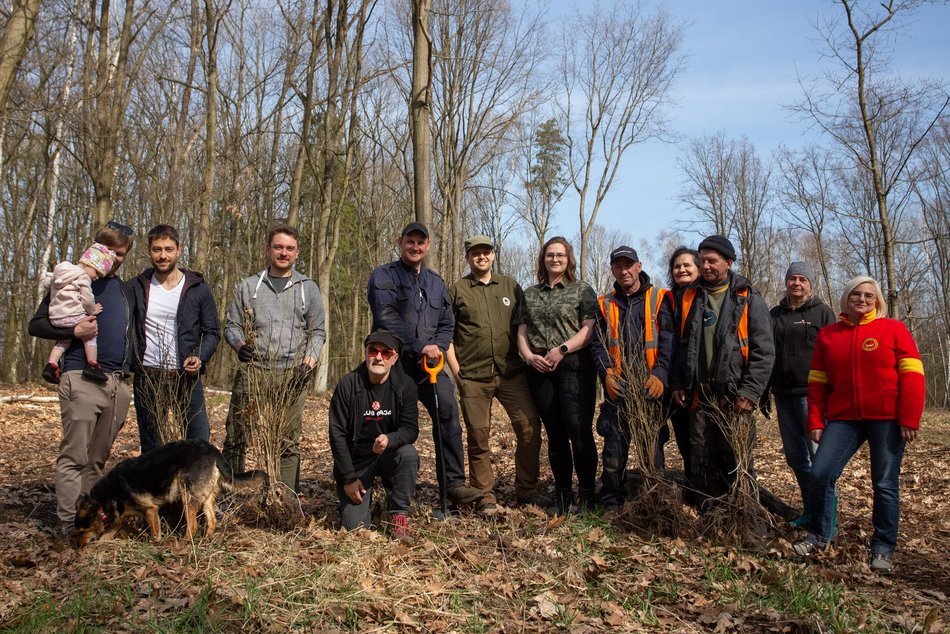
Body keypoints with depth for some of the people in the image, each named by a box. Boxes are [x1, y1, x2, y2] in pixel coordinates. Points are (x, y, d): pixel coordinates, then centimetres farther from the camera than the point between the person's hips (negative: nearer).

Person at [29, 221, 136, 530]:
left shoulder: (124, 289, 20)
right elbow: (36, 324, 1)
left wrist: (129, 371, 13)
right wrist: (73, 331, -15)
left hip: (119, 382, 5)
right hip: (82, 378, -5)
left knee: (98, 458, 10)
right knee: (74, 456, -4)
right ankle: (70, 524, -1)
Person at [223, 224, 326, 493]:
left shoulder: (308, 288, 12)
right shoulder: (248, 286, 12)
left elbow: (318, 331, 11)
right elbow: (231, 325, 11)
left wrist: (310, 358, -6)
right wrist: (239, 344, -11)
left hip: (292, 375, 0)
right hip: (252, 370, 1)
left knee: (288, 442, 1)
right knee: (236, 438, 0)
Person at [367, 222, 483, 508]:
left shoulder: (436, 282, 18)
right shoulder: (384, 276, 0)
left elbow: (446, 323, 17)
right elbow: (387, 318, -13)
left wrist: (437, 347, -4)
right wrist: (420, 347, -17)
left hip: (428, 364, 4)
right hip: (394, 362, -3)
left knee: (448, 410, -15)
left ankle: (453, 484, -11)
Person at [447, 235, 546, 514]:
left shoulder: (510, 286, 13)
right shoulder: (456, 291, 7)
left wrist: (526, 358, 5)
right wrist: (456, 371, -3)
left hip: (511, 373, 2)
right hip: (473, 377, -2)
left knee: (529, 425, -5)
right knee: (478, 436, 3)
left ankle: (526, 490, 10)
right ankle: (485, 497, 15)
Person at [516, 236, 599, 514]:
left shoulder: (582, 290, 6)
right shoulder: (530, 294, 19)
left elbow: (590, 328, -5)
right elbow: (522, 330, 14)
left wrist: (561, 349, -16)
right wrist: (528, 355, -5)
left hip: (574, 366, -4)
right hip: (540, 369, 4)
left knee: (579, 429, -11)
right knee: (555, 433, 9)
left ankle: (586, 494, 0)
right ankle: (562, 494, 17)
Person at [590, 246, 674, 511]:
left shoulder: (659, 299, 4)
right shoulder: (605, 304, 12)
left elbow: (668, 341, -4)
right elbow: (597, 344, 9)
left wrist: (660, 374, -17)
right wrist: (606, 373, -8)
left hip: (651, 387, -1)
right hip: (617, 388, 2)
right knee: (614, 447, 2)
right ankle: (612, 504, 13)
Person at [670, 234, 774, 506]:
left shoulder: (748, 299, -1)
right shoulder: (690, 297, 12)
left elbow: (764, 350, -6)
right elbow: (681, 346, 17)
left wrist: (750, 392, -14)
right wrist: (678, 384, 8)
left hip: (734, 399, -4)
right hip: (699, 398, 4)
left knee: (736, 463, 2)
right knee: (701, 465, 7)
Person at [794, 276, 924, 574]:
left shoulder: (894, 329, 1)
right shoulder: (828, 335, 11)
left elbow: (912, 377, -4)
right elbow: (817, 382, 11)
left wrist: (909, 420, -11)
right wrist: (815, 421, 5)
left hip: (886, 419, -2)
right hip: (843, 418, 3)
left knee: (885, 484, 2)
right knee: (820, 474, -7)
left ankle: (883, 549, 17)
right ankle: (818, 536, 12)